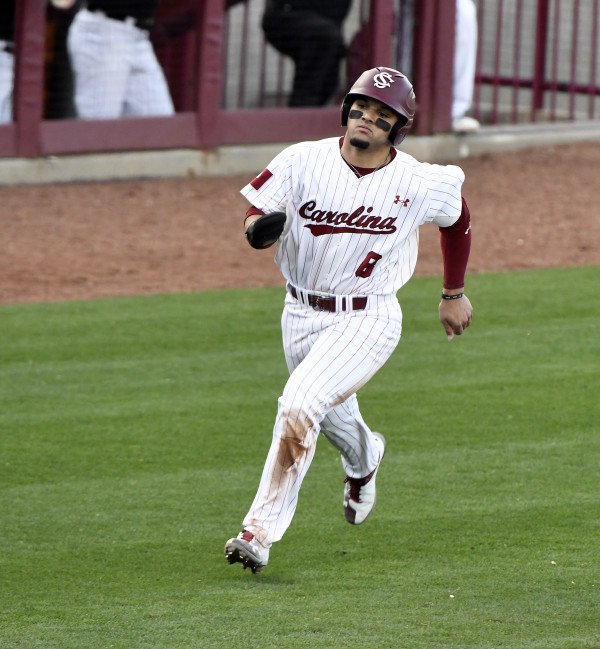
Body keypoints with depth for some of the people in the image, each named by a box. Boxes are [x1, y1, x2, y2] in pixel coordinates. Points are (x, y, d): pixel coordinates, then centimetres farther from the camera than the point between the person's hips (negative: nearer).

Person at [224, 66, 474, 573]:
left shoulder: (420, 184, -12)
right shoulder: (304, 161, -11)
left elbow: (458, 217, 8)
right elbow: (255, 211, -7)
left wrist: (454, 294, 17)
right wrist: (259, 227, -33)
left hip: (367, 322, -4)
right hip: (302, 315, 4)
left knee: (299, 408, -24)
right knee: (333, 416, 25)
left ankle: (262, 531, -19)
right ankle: (364, 459, 63)